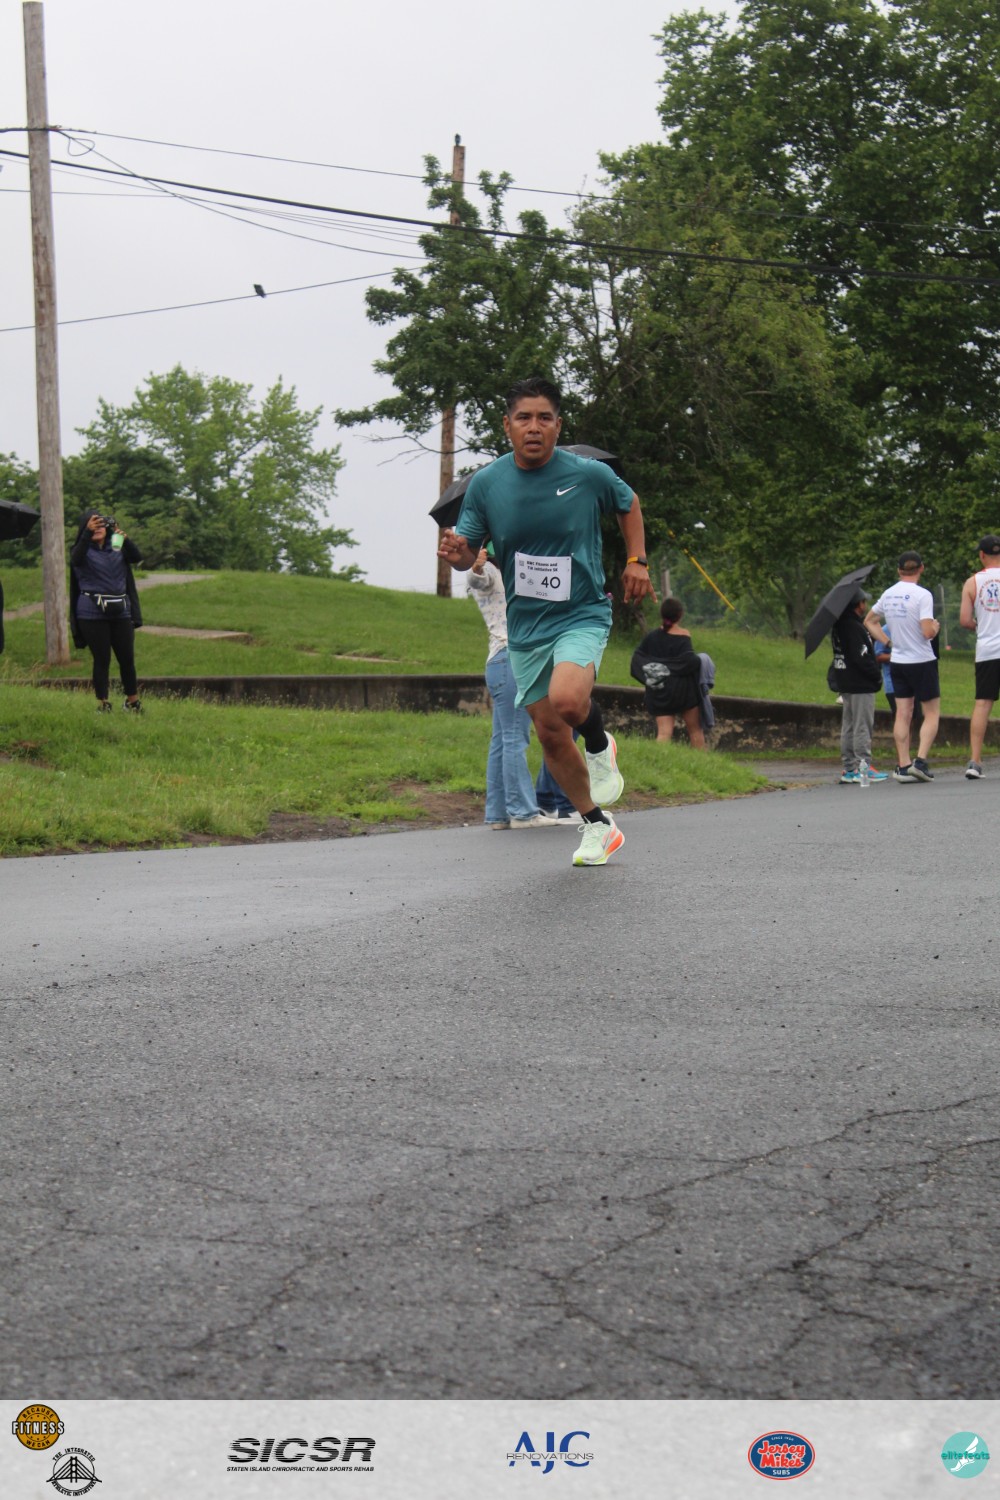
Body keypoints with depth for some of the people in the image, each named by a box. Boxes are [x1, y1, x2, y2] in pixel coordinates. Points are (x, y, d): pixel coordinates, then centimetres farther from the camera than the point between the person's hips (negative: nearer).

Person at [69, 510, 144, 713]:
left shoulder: (117, 547, 10)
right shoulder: (84, 551, 1)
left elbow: (136, 557, -8)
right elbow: (76, 560, -22)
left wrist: (123, 536, -25)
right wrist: (88, 532, -36)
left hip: (120, 611, 3)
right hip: (92, 614, -3)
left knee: (127, 658, 3)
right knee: (102, 659, -1)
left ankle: (132, 701, 17)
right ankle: (103, 703, 7)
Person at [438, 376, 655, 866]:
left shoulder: (589, 474, -9)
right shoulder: (486, 484, -4)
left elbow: (628, 504, 13)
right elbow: (468, 553, 3)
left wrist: (636, 560, 4)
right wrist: (457, 553, -20)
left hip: (582, 614, -4)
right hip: (525, 626, 4)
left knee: (567, 700, -32)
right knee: (550, 733, 8)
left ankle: (600, 746, 3)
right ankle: (597, 826, 27)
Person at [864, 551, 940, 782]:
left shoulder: (888, 595, 6)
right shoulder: (922, 595, -15)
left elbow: (869, 621, 18)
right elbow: (928, 632, -21)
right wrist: (936, 627, 1)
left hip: (898, 662, 6)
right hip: (922, 661, -5)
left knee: (902, 715, 5)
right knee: (932, 713, 4)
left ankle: (903, 765, 2)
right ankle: (920, 761, -8)